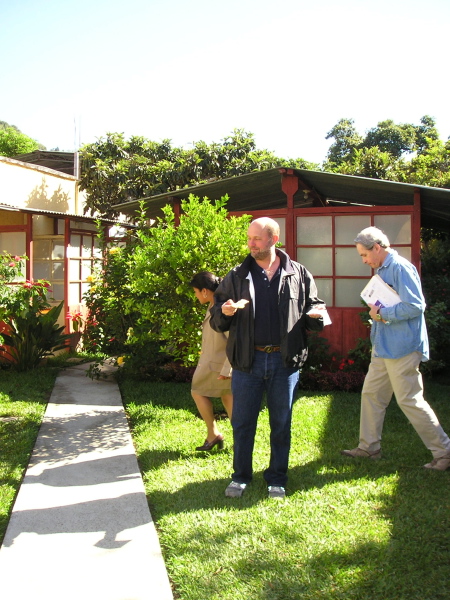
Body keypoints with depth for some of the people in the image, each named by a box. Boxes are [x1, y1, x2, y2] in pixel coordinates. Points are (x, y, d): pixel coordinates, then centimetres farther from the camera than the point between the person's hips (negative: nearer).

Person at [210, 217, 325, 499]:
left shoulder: (298, 274, 3)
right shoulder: (238, 276, 4)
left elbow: (314, 308, 10)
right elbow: (216, 321, 5)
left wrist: (317, 315, -14)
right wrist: (224, 312, -18)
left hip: (285, 361, 0)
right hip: (248, 361, 0)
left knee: (281, 423, 11)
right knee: (242, 422, 8)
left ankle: (277, 478, 27)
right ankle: (241, 476, 26)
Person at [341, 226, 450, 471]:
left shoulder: (401, 268, -17)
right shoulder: (383, 270, 14)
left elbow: (415, 306, -25)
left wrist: (382, 313, -15)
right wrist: (377, 312, 2)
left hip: (401, 348, -10)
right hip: (383, 347, 10)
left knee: (410, 400, -4)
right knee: (371, 394, 14)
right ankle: (369, 447, 26)